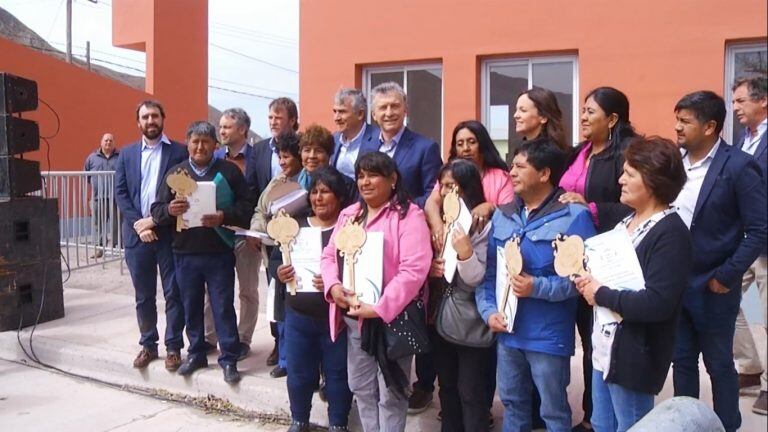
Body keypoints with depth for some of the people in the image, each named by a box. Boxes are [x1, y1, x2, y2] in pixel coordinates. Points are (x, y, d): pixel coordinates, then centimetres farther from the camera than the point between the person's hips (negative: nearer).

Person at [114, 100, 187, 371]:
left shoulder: (179, 152, 1)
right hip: (137, 233, 3)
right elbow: (120, 193, 5)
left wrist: (155, 220, -12)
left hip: (169, 232, -3)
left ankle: (174, 347, 13)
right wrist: (138, 224, -9)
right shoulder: (127, 154, 12)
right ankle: (148, 344, 24)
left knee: (173, 294, 3)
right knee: (143, 295, 11)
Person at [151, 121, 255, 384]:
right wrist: (169, 210, -17)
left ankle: (229, 359, 13)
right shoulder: (175, 173, 8)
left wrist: (223, 217, -21)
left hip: (219, 253, -3)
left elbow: (246, 207, -4)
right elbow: (156, 211, 5)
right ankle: (196, 354, 28)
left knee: (223, 307, 2)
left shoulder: (229, 171, 0)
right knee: (191, 306, 13)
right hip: (185, 253, 3)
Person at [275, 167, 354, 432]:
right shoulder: (297, 226, 8)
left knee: (338, 374, 9)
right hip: (298, 316, 4)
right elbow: (277, 261, 14)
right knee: (299, 374, 14)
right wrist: (279, 274, -8)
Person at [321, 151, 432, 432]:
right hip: (353, 317, 7)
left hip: (392, 317, -7)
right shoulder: (349, 214, 12)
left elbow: (414, 270, -20)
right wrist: (333, 286, -8)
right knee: (360, 387, 19)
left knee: (390, 392, 6)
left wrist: (380, 308, -24)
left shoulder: (408, 215, -11)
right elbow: (329, 254, 13)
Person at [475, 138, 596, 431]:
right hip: (506, 331, 6)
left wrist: (538, 287, -23)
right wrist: (488, 311, -3)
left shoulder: (574, 216, -11)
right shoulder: (502, 215, 8)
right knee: (512, 403, 21)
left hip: (548, 336, -5)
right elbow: (489, 271, 9)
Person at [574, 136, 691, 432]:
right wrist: (588, 282, -3)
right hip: (605, 347, 9)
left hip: (634, 356, -9)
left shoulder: (670, 233, -18)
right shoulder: (628, 220, 10)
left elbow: (657, 304, -27)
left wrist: (600, 295, -17)